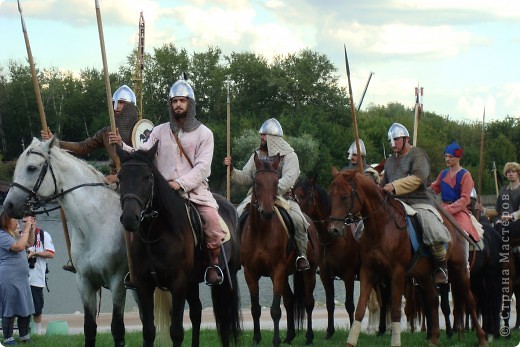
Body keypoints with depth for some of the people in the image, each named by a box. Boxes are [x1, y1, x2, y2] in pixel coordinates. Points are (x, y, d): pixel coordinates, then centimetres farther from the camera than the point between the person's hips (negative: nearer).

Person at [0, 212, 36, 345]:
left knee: (26, 310, 11)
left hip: (22, 278, 9)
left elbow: (29, 243, 26)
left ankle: (25, 337, 19)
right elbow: (19, 246, -25)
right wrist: (26, 229, -18)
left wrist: (32, 228, 12)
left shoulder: (15, 234, 16)